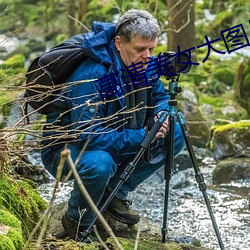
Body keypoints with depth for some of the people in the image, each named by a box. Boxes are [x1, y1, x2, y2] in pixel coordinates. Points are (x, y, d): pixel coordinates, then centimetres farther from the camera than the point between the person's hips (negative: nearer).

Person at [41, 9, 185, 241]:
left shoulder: (144, 65, -7)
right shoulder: (91, 76, -32)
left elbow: (160, 96, 12)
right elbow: (89, 136, -35)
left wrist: (161, 114, -13)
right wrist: (142, 137, -34)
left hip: (115, 142, 8)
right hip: (65, 148, -8)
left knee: (175, 135, -3)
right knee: (99, 164, -41)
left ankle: (115, 193, 6)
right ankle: (77, 222, -9)